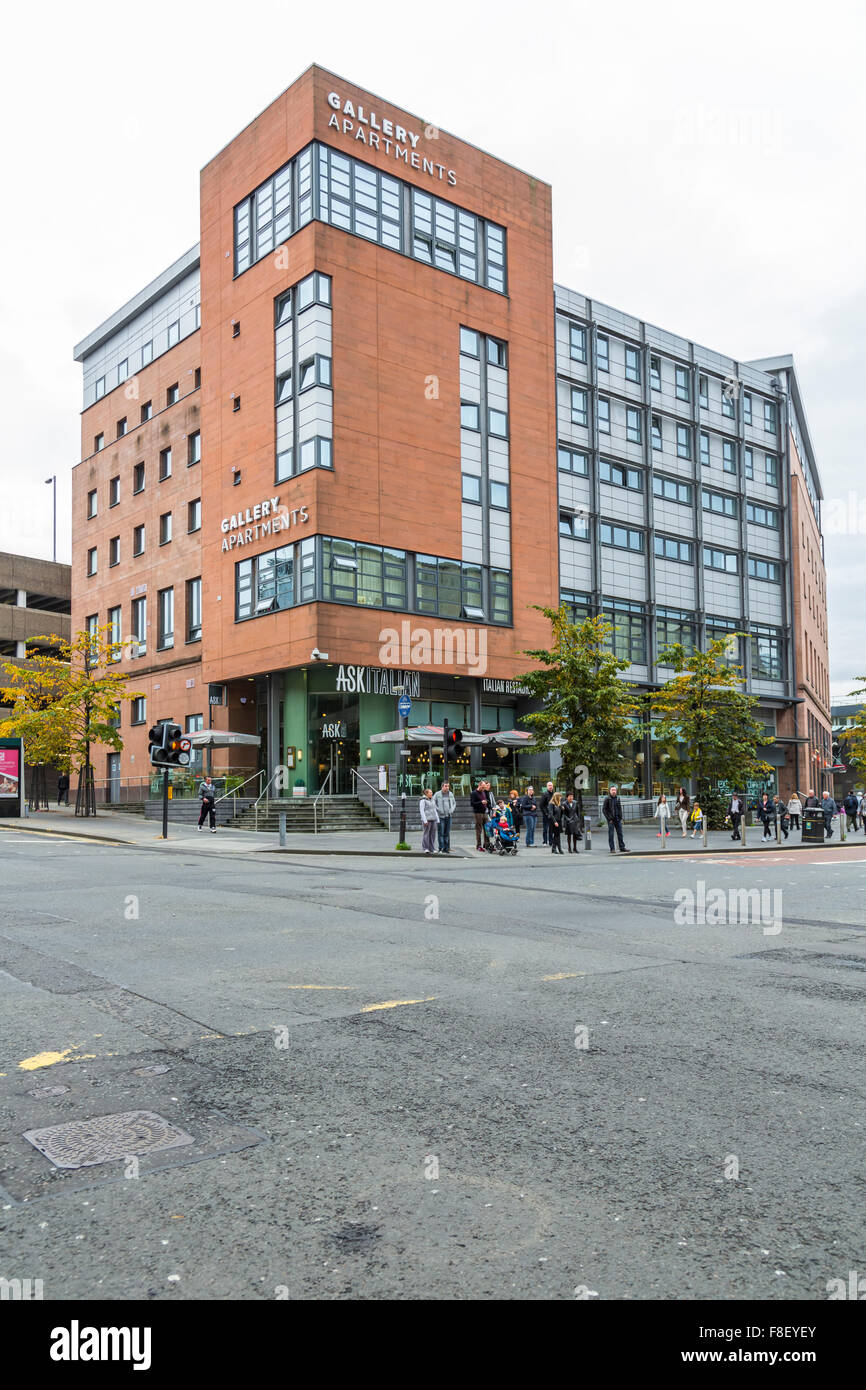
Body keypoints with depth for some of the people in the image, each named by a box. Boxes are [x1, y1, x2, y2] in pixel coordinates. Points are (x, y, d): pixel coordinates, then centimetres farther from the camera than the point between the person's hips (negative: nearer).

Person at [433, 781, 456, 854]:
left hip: (449, 816, 5)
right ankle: (441, 849, -5)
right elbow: (433, 804, -4)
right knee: (441, 833, -7)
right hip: (441, 816, -5)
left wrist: (452, 810, 7)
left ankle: (446, 849, 13)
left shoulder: (451, 794, 12)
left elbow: (454, 803, 22)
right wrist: (438, 810, -10)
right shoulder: (437, 794, -3)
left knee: (447, 833, 8)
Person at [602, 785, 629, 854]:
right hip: (611, 820, -5)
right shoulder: (607, 799, -5)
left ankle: (622, 848, 11)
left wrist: (620, 817, 6)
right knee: (611, 834, -2)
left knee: (620, 833, 6)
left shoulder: (618, 798, 9)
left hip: (618, 819, 5)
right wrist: (609, 818, -10)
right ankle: (612, 849, 2)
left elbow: (620, 808, 17)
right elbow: (604, 810, -6)